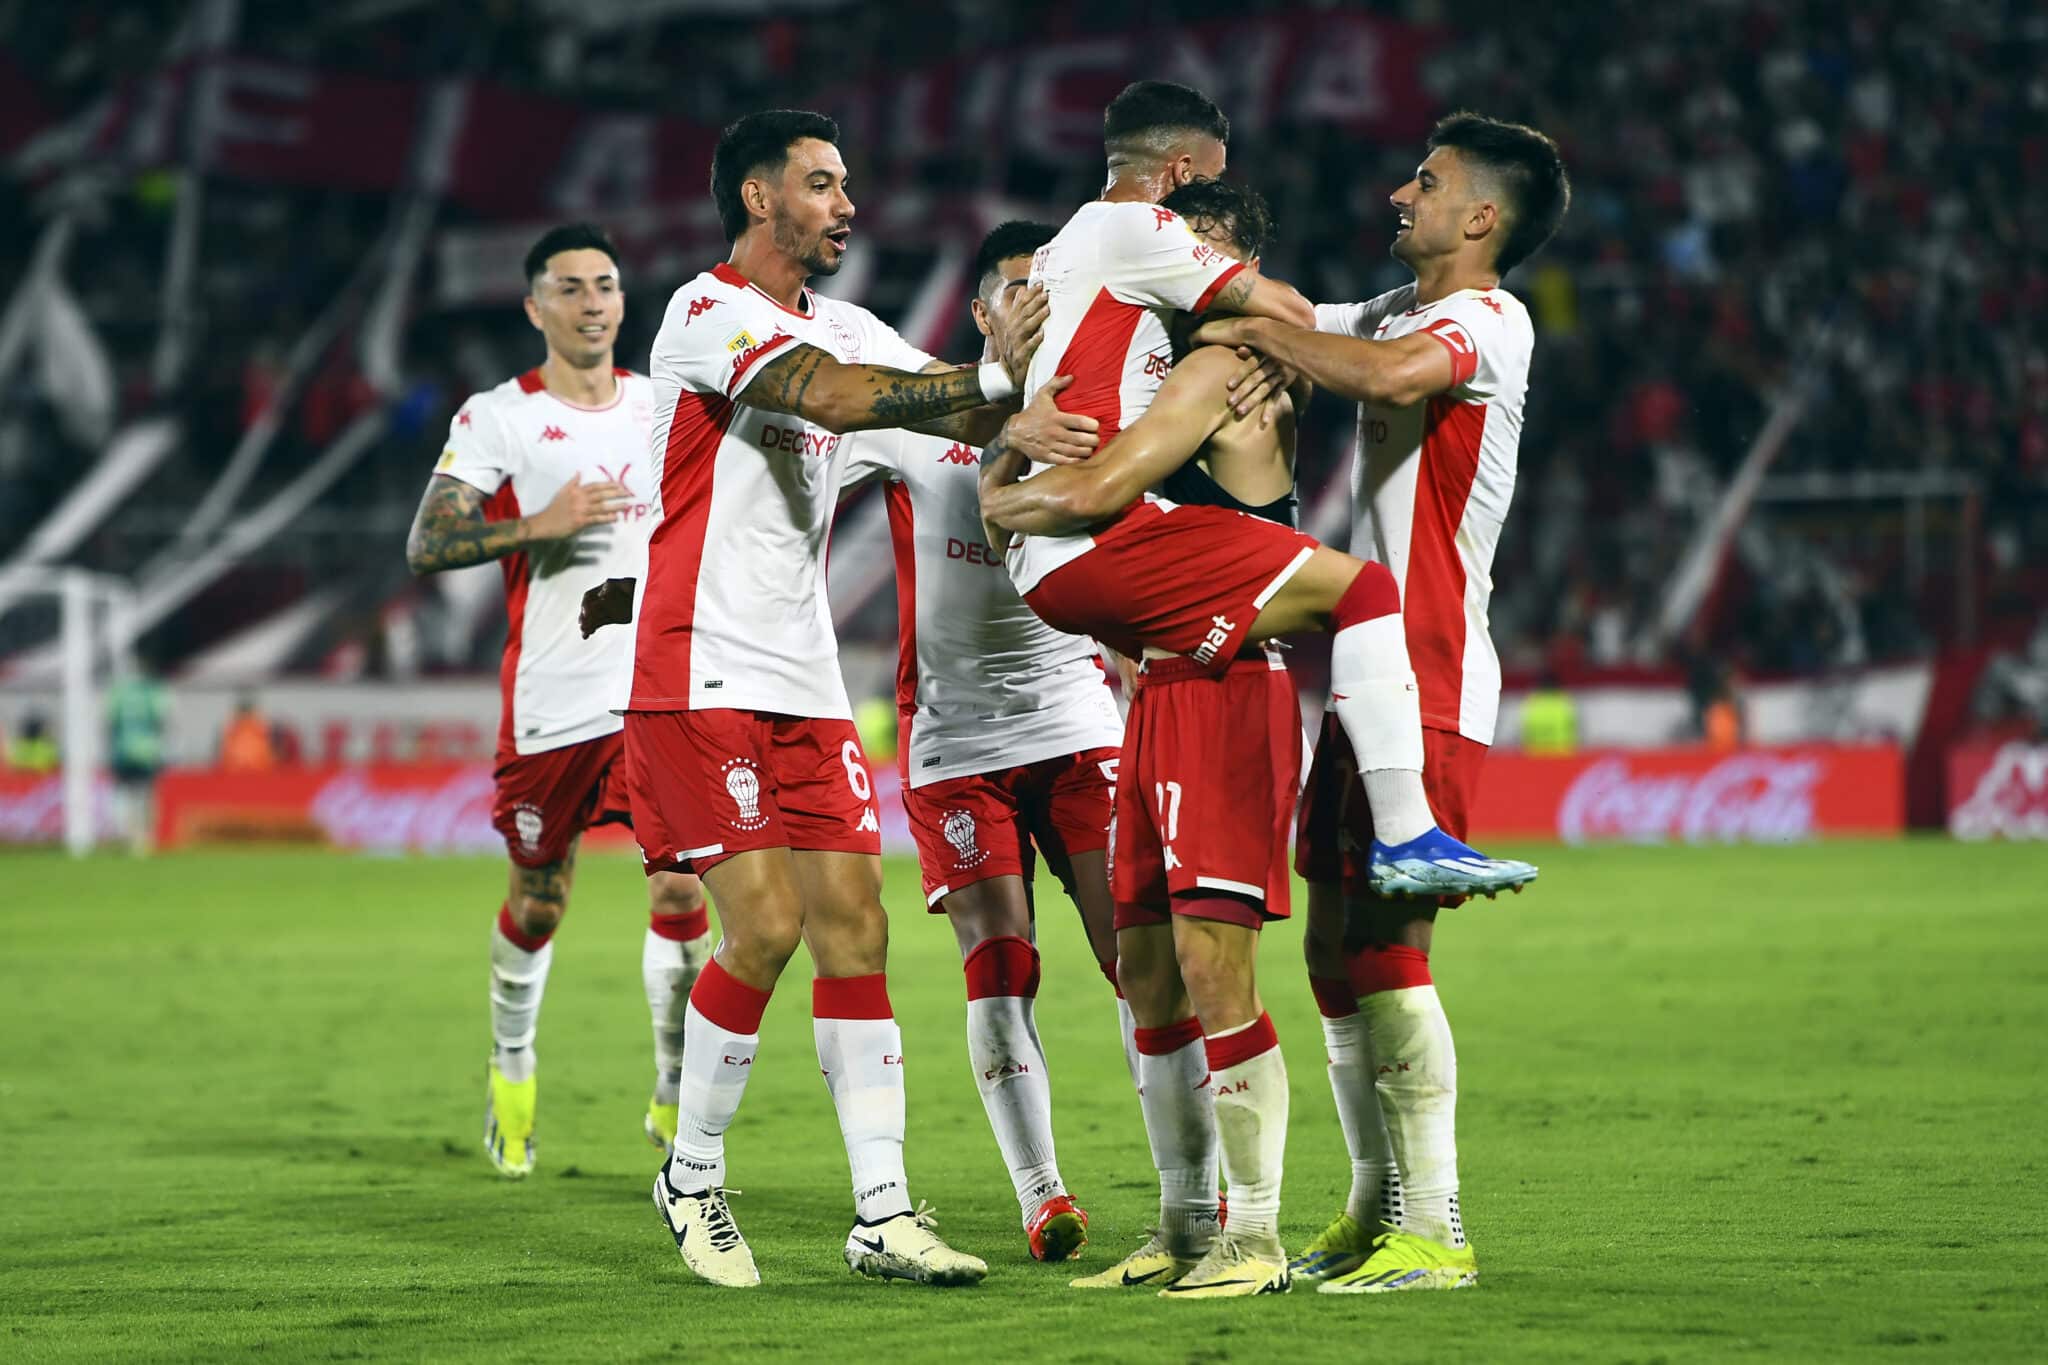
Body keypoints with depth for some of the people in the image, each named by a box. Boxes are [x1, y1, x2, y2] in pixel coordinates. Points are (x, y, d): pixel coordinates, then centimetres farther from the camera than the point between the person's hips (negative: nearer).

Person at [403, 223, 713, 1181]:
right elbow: (427, 544, -10)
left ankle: (675, 1094, 2)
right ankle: (512, 1068, 33)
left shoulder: (663, 407, 12)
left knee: (679, 892, -10)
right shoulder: (498, 417, -2)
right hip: (552, 702, -2)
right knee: (537, 905, 9)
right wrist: (538, 524, -20)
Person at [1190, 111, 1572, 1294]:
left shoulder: (1487, 321, -12)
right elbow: (1303, 326, 28)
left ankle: (1436, 1231, -11)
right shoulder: (1401, 312, 17)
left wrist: (1258, 334, -20)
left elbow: (1387, 374, -32)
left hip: (1429, 684, -10)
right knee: (1337, 950, 10)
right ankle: (1375, 1208, 17)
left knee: (1388, 948, -12)